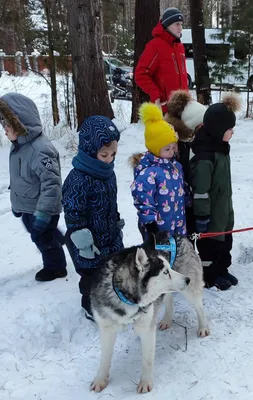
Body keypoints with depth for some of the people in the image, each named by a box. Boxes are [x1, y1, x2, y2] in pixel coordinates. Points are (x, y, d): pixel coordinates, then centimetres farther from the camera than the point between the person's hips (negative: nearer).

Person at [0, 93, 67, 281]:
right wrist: (17, 203, 21)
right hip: (27, 206, 9)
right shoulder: (18, 145, 1)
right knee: (36, 232, 26)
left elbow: (52, 183, -32)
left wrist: (43, 213, -30)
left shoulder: (40, 149, -31)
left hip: (42, 208, -9)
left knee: (43, 237, 9)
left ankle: (55, 267, 33)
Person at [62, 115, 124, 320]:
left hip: (112, 236, 8)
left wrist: (118, 223, 22)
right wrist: (84, 244, -22)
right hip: (91, 243, -8)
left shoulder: (108, 172, 0)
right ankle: (93, 308, 32)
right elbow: (73, 215, -25)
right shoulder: (78, 180, -28)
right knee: (93, 277, 10)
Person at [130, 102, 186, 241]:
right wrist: (149, 221, -23)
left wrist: (187, 207, 20)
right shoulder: (148, 172, -23)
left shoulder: (175, 165, 5)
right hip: (158, 227, -8)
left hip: (178, 223, 8)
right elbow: (142, 198, -25)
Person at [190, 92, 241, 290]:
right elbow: (199, 190, -26)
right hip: (211, 214, -9)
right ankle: (209, 276, 28)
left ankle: (221, 270, 40)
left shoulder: (221, 148, 3)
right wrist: (202, 216, -21)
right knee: (210, 245, 10)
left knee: (225, 242, 22)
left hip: (224, 210, 9)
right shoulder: (205, 157, -29)